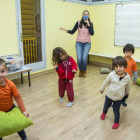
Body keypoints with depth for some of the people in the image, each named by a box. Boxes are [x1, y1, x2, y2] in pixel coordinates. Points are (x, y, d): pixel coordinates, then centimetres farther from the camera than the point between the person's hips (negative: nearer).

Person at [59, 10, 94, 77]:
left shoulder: (90, 24, 0)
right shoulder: (78, 22, -2)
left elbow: (92, 33, -13)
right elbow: (72, 32, -1)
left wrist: (88, 24, -16)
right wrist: (66, 30, -18)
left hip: (87, 43, 0)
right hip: (79, 42, 0)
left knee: (84, 58, -13)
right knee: (79, 58, -11)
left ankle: (84, 71, 15)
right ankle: (80, 70, 19)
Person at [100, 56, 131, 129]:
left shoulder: (127, 77, -18)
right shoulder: (111, 75, -24)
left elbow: (128, 85, 5)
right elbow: (106, 82, -6)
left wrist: (127, 92, 22)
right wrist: (102, 89, 8)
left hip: (119, 98, -1)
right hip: (109, 95, 1)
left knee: (116, 111, 8)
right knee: (106, 106, 25)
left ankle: (116, 122, 36)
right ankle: (104, 113, 60)